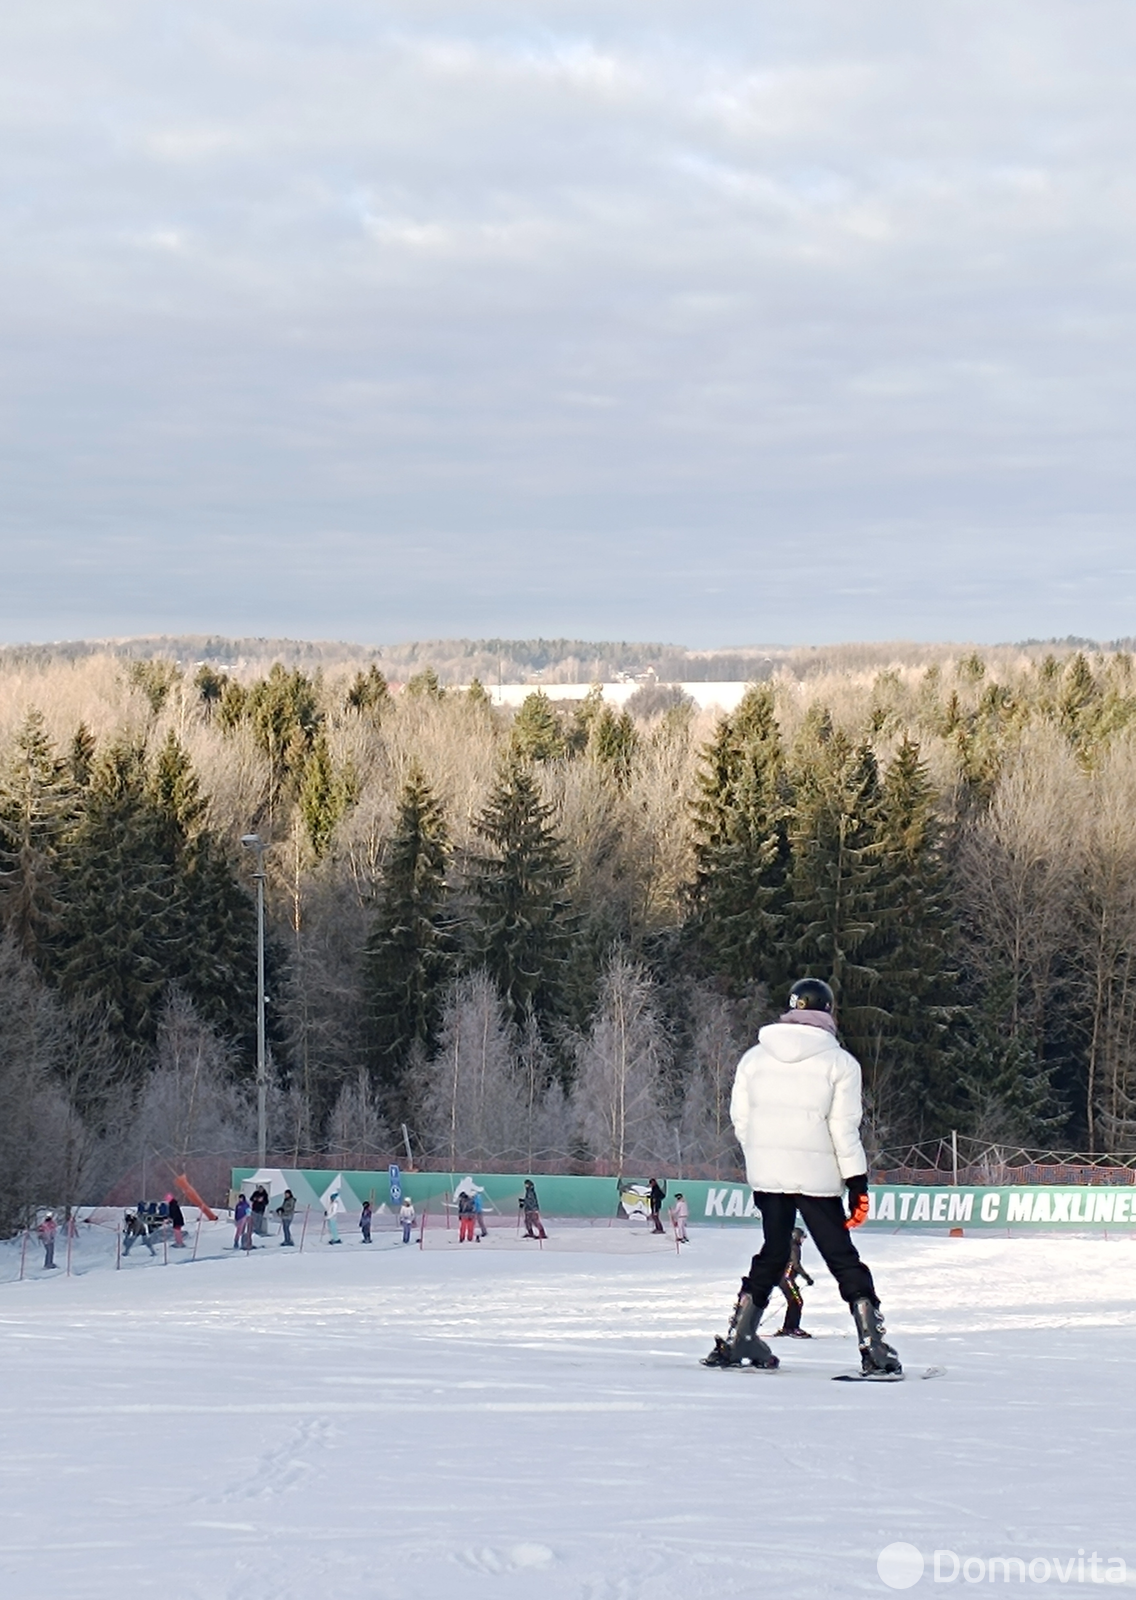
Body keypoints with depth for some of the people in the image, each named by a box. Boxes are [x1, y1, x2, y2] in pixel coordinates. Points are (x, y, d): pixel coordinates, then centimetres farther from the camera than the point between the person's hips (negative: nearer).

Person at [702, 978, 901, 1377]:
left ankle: (736, 1341, 16)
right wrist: (858, 1184, -3)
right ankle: (874, 1351, -5)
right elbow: (844, 1130, -7)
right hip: (817, 1177, -4)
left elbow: (740, 1118, 9)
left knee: (772, 1253, 18)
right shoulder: (840, 1063, -5)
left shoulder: (754, 1057, 6)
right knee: (844, 1260, 1)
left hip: (766, 1174, 4)